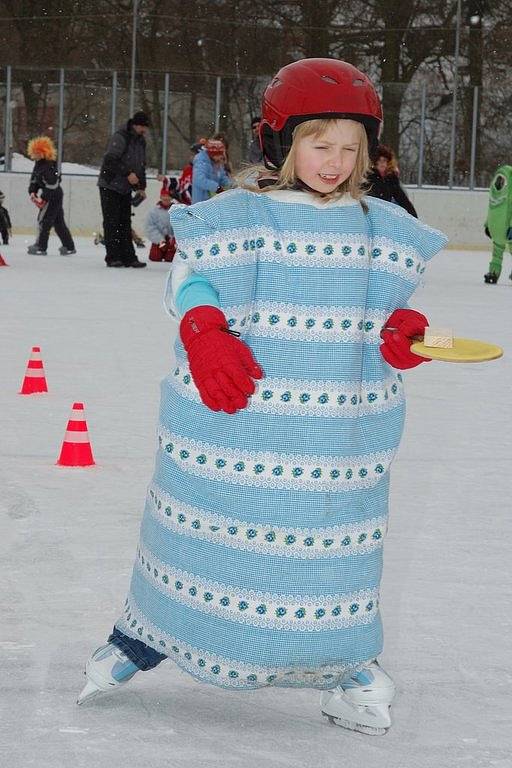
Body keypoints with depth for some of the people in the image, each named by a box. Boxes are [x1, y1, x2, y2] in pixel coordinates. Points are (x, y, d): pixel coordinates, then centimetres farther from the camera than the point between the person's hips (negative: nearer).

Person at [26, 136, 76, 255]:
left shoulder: (50, 166, -21)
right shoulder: (38, 164, 9)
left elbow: (52, 185, -24)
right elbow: (34, 179, 15)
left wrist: (43, 197, -24)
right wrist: (32, 192, 0)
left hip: (54, 196, -10)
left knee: (44, 219, -7)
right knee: (58, 221, 12)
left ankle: (41, 247, -2)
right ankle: (69, 246, 17)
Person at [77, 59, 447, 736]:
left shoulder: (382, 229, 7)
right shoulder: (237, 218, -6)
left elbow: (388, 304, 14)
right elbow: (190, 280, -6)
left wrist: (402, 329, -8)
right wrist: (203, 332, -25)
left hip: (340, 427, 3)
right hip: (236, 424, -2)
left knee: (333, 539, 9)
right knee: (203, 524, 9)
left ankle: (343, 662, 27)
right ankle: (146, 633, 28)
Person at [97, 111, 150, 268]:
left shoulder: (141, 141, 11)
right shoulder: (120, 137, -17)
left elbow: (141, 165, 18)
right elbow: (111, 160, -25)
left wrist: (141, 187, 12)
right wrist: (128, 173, -29)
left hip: (126, 188, 8)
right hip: (110, 186, -8)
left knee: (125, 223, 8)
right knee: (112, 222, -6)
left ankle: (128, 257, 8)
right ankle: (112, 257, -4)